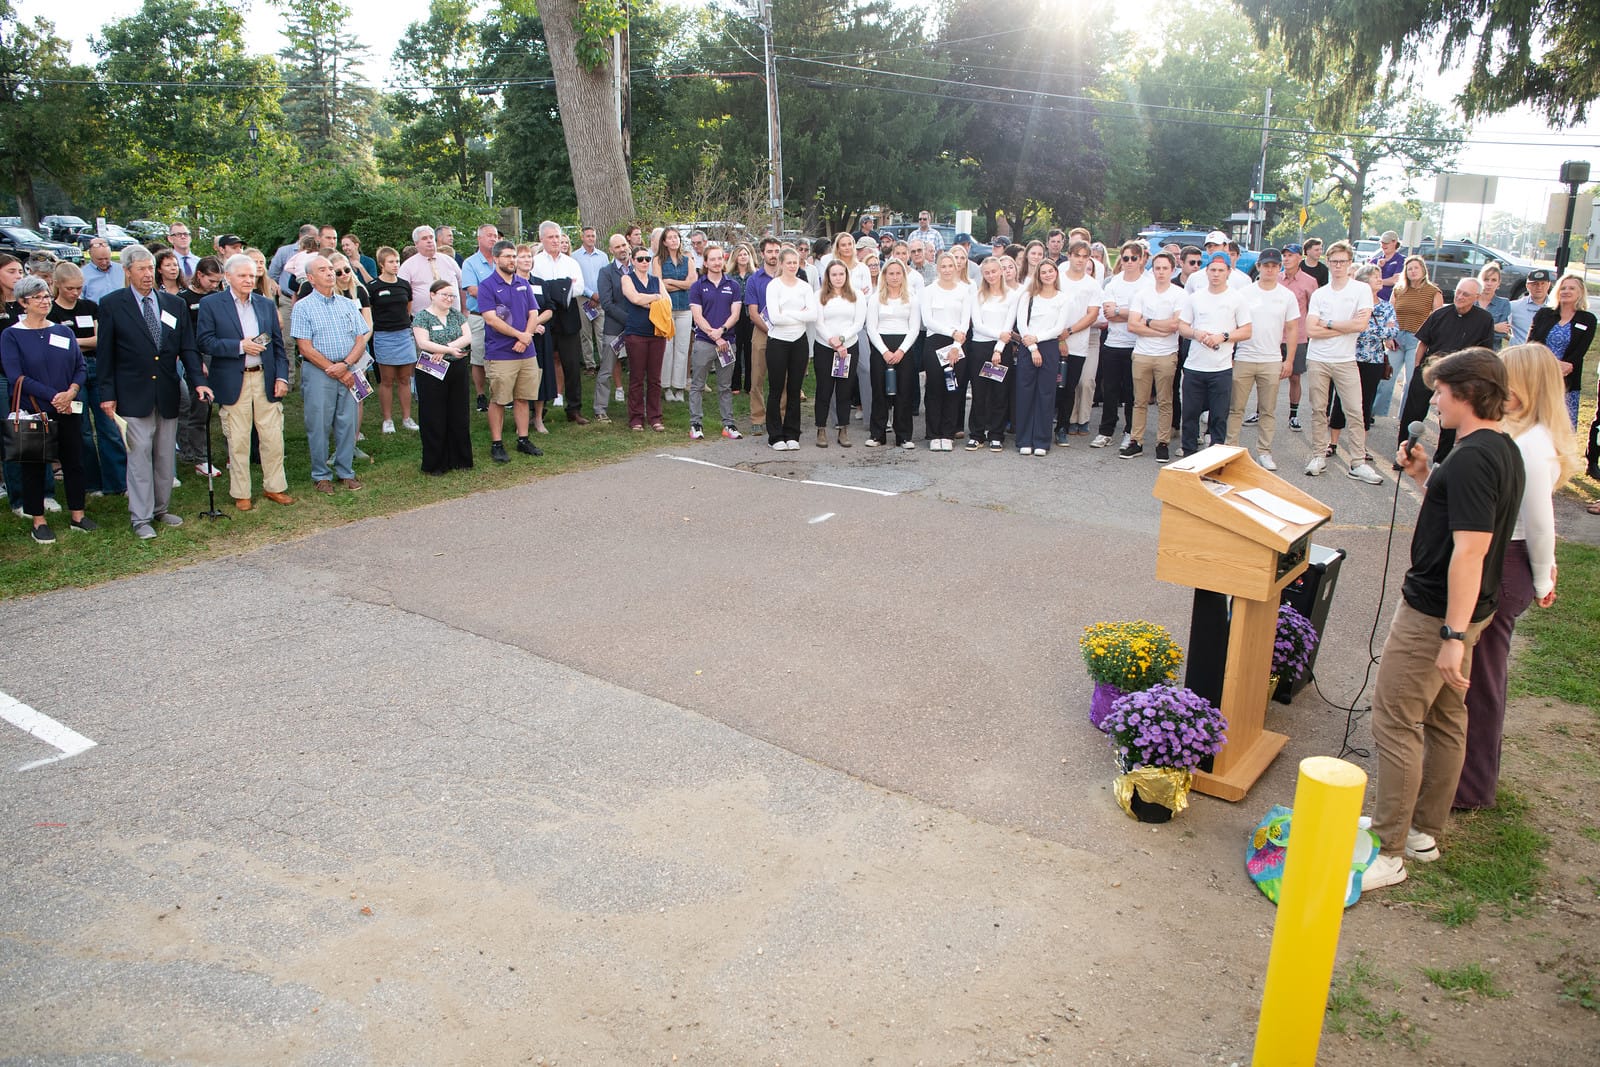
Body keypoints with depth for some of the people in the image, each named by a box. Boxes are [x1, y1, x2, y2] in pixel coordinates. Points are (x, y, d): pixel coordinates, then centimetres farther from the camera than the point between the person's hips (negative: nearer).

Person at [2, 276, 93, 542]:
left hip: (66, 411, 4)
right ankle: (39, 521, 14)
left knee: (74, 461, 6)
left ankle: (78, 515, 18)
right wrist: (53, 396, -18)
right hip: (31, 413, -3)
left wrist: (71, 392, -13)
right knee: (33, 466, 5)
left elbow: (80, 367, 6)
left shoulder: (64, 332, 9)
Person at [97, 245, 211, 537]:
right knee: (139, 456, -2)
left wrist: (198, 381, -9)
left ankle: (161, 510, 23)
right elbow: (105, 353, -1)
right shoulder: (112, 304, -2)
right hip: (134, 395, -4)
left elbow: (187, 348, 6)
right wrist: (107, 394, -5)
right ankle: (141, 518, 4)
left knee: (166, 456, 11)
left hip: (168, 395, 4)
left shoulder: (174, 304, 8)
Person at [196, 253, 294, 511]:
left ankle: (274, 487, 20)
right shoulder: (210, 304, 0)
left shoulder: (266, 304, 12)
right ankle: (241, 494, 14)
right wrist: (240, 346, -17)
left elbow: (278, 344, 12)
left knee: (273, 437, 5)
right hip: (233, 382, -3)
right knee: (238, 441, 4)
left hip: (265, 380, 3)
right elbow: (204, 342, -8)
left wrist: (282, 376, 2)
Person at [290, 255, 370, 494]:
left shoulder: (349, 305, 11)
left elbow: (361, 341, 7)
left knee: (347, 423, 5)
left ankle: (345, 472, 16)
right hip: (318, 372, -3)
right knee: (319, 425, 0)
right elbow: (306, 348, -7)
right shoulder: (303, 307, -1)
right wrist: (335, 372, -10)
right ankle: (321, 475, 11)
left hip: (347, 372, 3)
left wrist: (345, 365, -11)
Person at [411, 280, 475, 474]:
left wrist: (445, 348, -15)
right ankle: (435, 464, 9)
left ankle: (460, 460, 19)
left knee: (460, 416, 8)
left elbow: (468, 337, -2)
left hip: (458, 371, 4)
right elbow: (423, 343, -14)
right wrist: (450, 350, -20)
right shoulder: (422, 317, -3)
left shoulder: (457, 315, 11)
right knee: (434, 418, 1)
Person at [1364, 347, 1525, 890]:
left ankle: (1389, 852, 2)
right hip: (1467, 609, 11)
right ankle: (1424, 830, 30)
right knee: (1446, 720, 17)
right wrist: (1425, 477, 10)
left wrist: (1453, 636, -28)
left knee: (1396, 723, -4)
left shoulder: (1472, 458, -23)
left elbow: (1470, 549, -28)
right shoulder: (1504, 450, 10)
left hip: (1436, 614, -11)